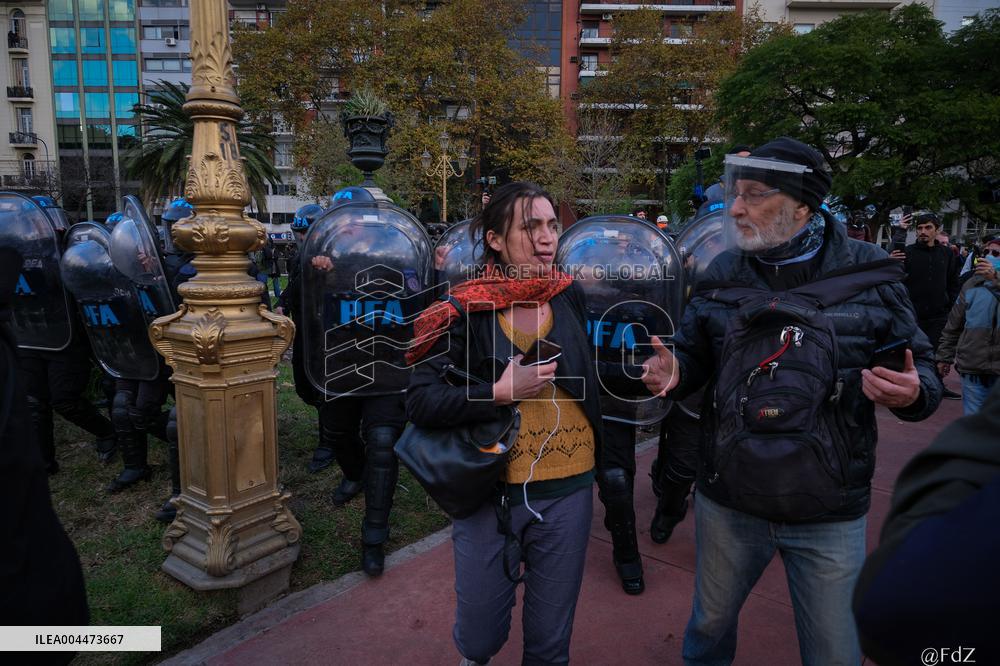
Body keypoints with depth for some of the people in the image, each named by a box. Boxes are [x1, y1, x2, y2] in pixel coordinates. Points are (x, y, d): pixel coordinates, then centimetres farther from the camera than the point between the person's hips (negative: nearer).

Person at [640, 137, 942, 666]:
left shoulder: (868, 275, -7)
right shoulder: (723, 275, -1)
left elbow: (921, 369, 1)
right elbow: (692, 354, 8)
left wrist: (913, 393, -21)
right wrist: (672, 373, -15)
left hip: (830, 515, -1)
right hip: (727, 502, 2)